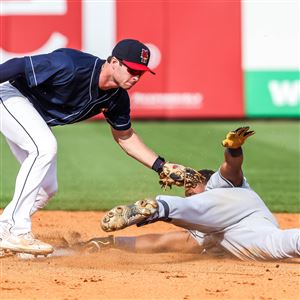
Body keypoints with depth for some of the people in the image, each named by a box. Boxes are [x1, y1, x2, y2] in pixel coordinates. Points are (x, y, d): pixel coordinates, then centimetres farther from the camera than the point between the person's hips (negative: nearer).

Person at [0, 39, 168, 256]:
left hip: (36, 119, 9)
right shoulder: (71, 67, -33)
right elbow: (18, 65, -29)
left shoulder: (117, 98, -8)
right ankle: (18, 234, -28)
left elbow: (125, 137, 6)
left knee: (46, 188, 4)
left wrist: (161, 166, -4)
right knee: (45, 147, -30)